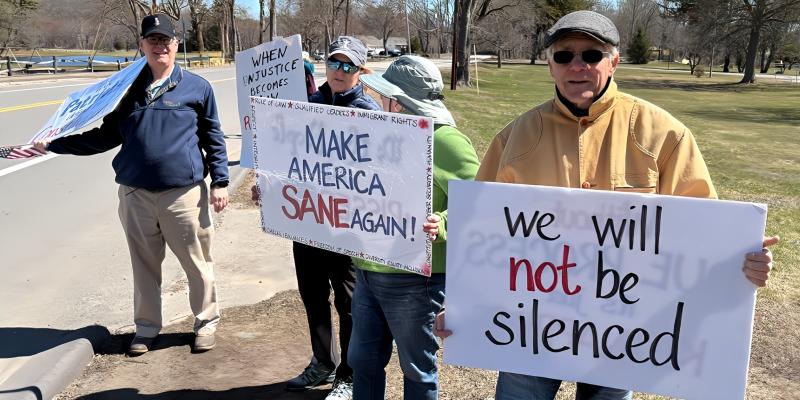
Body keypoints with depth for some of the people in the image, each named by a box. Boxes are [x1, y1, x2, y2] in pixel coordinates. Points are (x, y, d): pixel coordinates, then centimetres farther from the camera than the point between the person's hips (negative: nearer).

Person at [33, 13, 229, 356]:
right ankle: (146, 328, 31)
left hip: (184, 194, -3)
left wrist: (220, 182, -1)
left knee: (197, 264, 7)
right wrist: (54, 144, 10)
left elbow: (213, 139, 4)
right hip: (135, 195, 3)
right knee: (144, 265, 14)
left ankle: (206, 324, 26)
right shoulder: (128, 88, 9)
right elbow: (107, 136, 14)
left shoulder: (197, 87, 1)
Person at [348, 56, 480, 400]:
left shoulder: (445, 141, -15)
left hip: (412, 279, -8)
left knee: (417, 369, 11)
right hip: (368, 272, 8)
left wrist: (442, 224, -36)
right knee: (363, 361, 20)